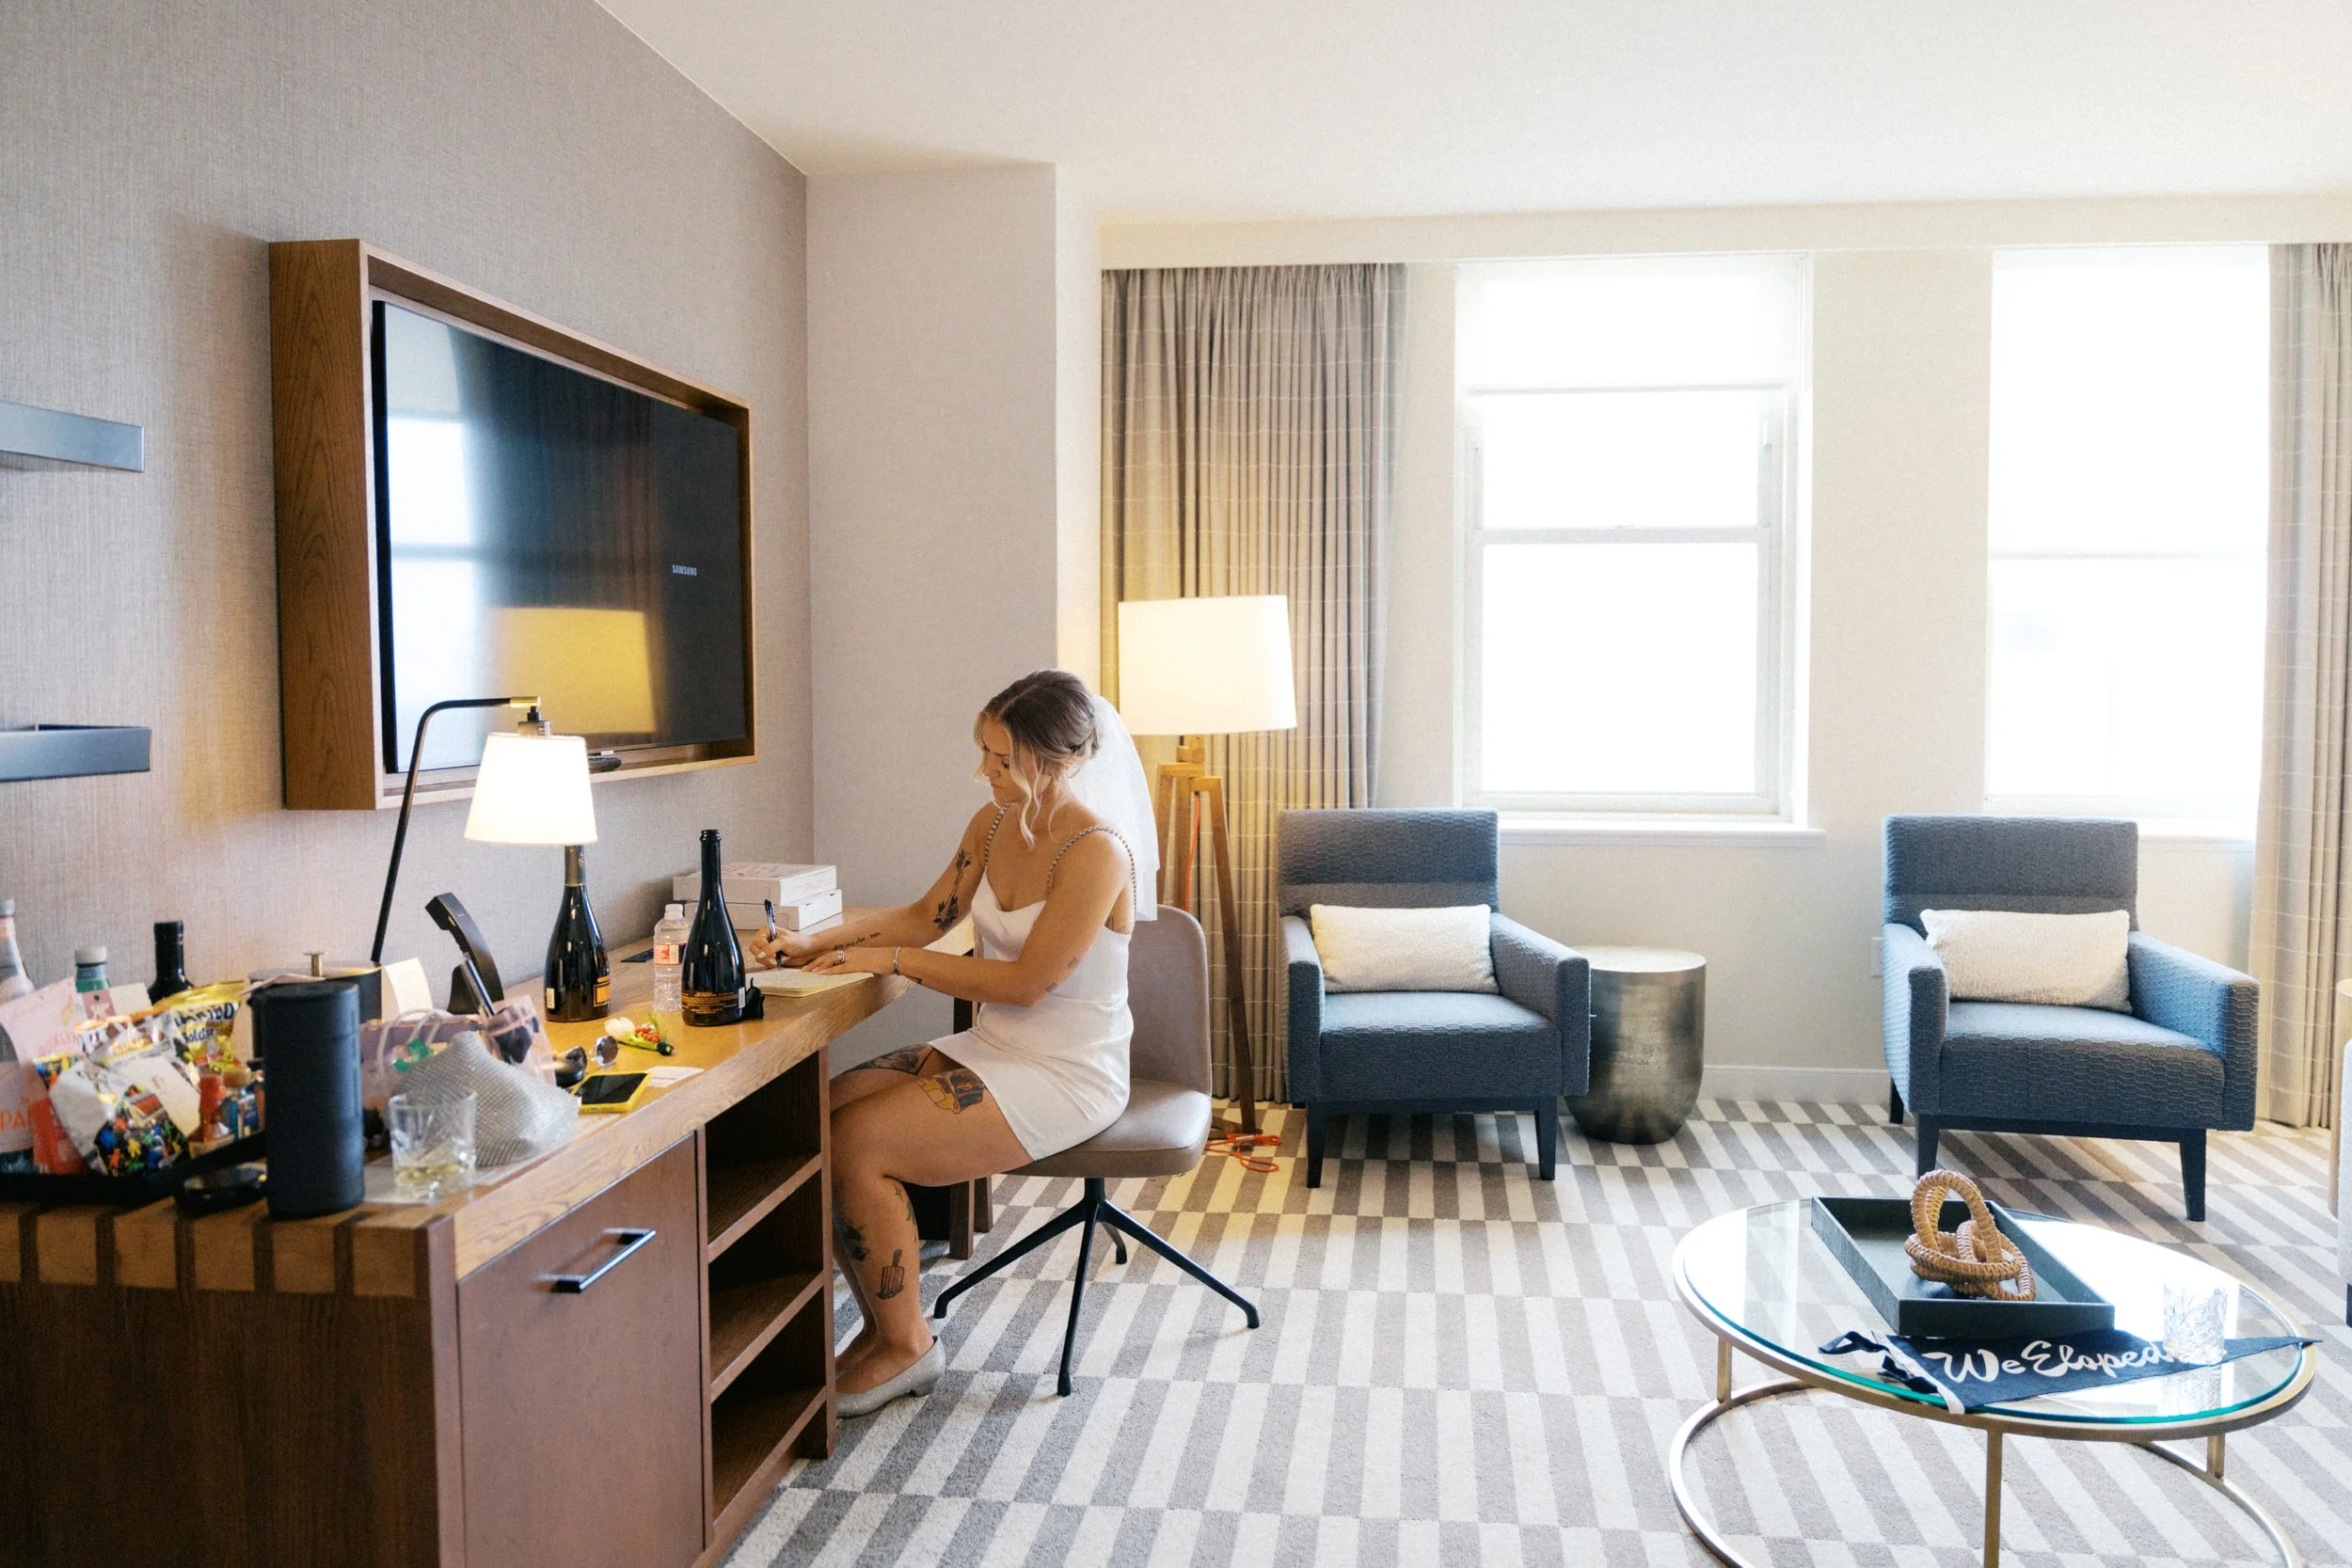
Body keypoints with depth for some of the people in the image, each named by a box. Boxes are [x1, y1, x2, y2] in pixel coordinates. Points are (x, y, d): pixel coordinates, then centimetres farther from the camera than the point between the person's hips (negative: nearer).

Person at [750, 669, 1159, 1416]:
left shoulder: (1096, 851, -20)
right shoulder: (993, 823, 4)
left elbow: (1027, 982, -22)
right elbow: (928, 915, 15)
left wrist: (891, 960, -17)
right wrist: (817, 942, 2)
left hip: (1069, 1075, -8)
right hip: (992, 1048, 8)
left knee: (858, 1144, -19)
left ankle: (906, 1345, 2)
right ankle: (881, 1325, 5)